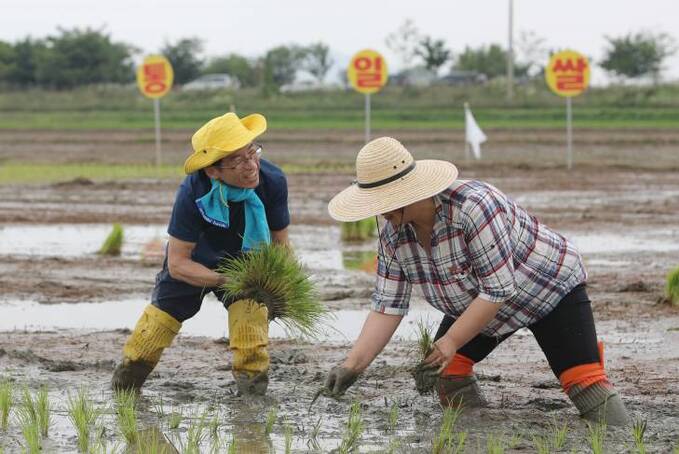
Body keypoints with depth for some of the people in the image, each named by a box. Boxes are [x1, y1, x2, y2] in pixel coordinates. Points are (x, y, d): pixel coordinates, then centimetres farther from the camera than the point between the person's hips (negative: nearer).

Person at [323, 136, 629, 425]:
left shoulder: (474, 207, -38)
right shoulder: (393, 236, -15)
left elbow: (498, 289, -34)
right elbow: (387, 306, -11)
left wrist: (452, 341, -32)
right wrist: (354, 364, -23)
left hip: (550, 287, -7)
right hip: (478, 303, 7)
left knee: (583, 380, -18)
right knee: (445, 368, -9)